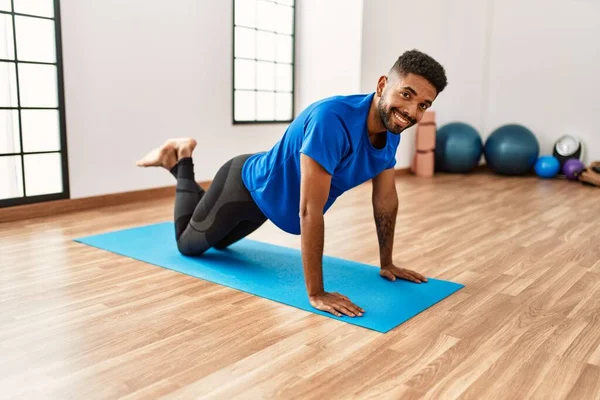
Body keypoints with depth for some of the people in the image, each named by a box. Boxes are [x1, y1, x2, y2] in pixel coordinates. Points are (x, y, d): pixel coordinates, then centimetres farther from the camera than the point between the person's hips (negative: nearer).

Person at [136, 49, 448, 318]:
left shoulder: (391, 130, -15)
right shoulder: (333, 119, -41)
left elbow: (386, 200, -3)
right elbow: (310, 211, -42)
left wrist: (387, 264, 2)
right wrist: (316, 293, -39)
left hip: (269, 195, 7)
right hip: (245, 186, -7)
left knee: (219, 242, 32)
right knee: (188, 244, 18)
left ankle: (181, 162, 44)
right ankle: (180, 161, 31)